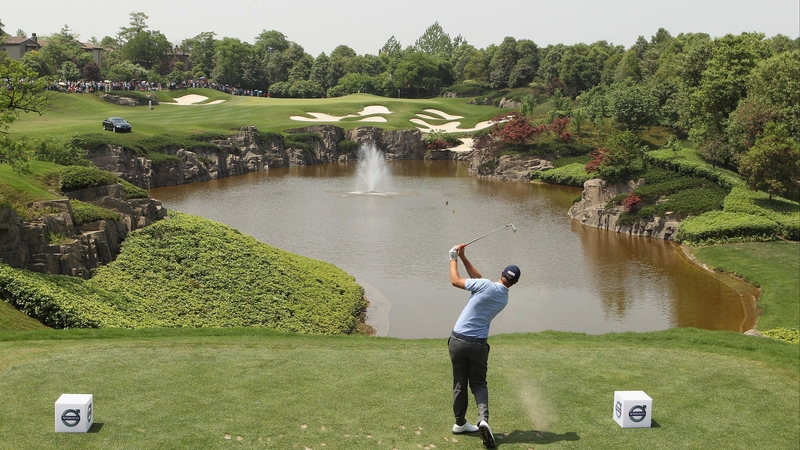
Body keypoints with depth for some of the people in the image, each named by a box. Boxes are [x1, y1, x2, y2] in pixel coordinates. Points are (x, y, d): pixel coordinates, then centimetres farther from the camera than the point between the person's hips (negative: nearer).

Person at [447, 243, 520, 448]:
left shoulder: (487, 286, -12)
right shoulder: (504, 299, 6)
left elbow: (455, 280, -2)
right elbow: (477, 279, 13)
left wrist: (454, 258, 11)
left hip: (458, 340, -2)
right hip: (478, 344, 2)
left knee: (460, 383, 13)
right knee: (479, 383, 15)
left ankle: (460, 423, 24)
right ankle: (483, 419, -10)